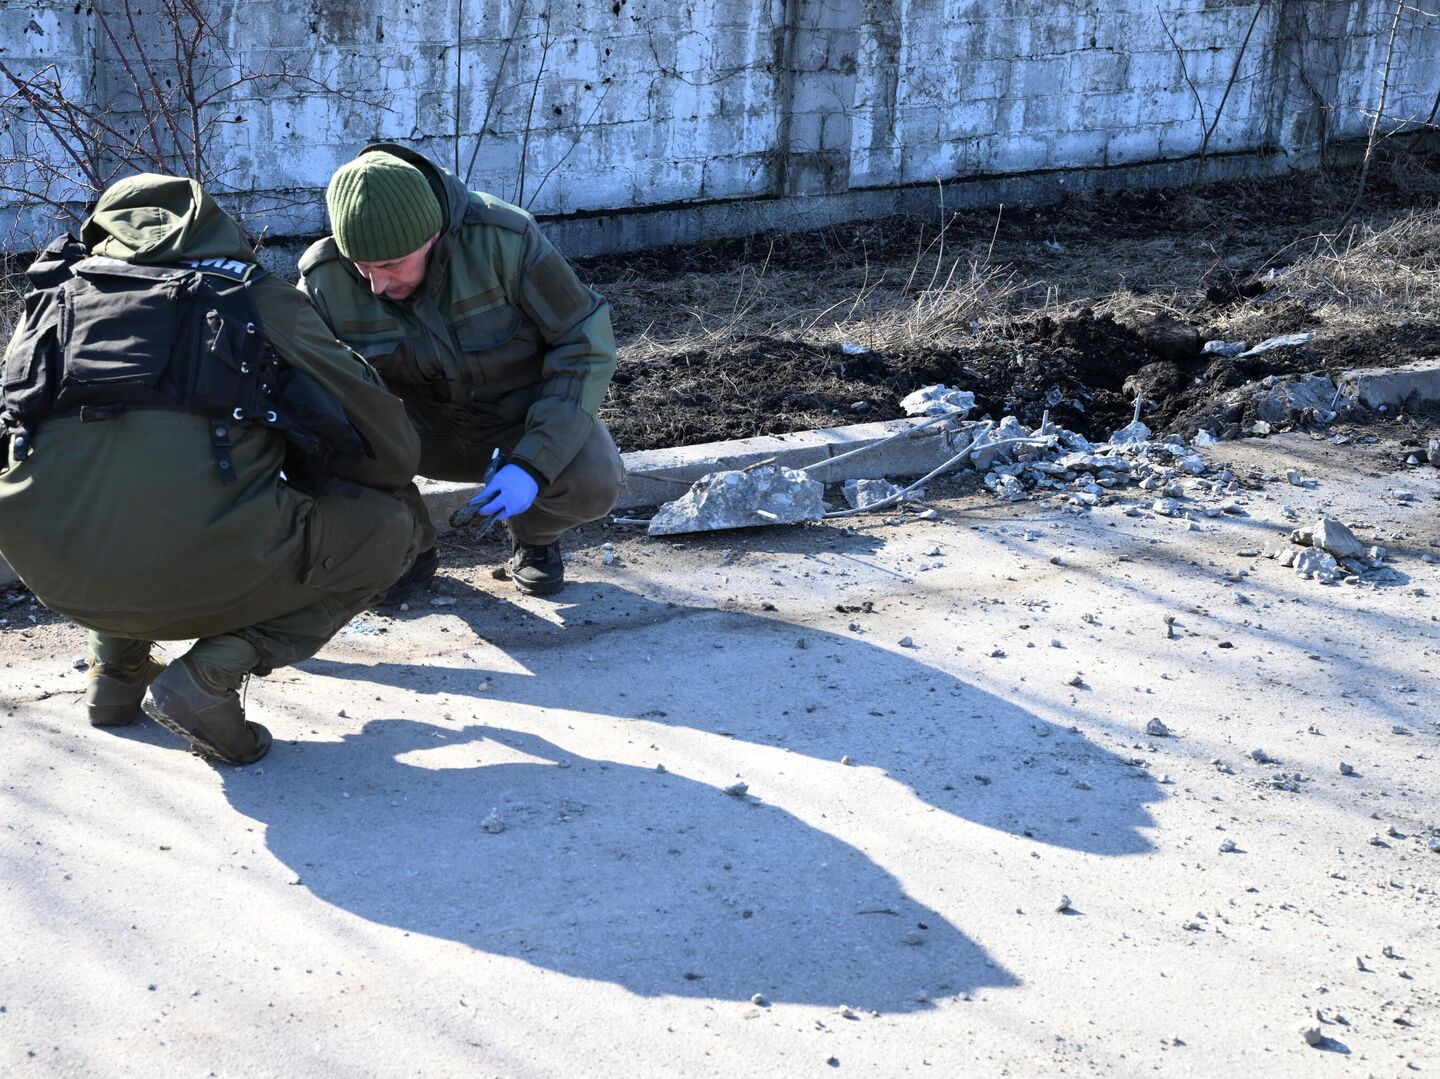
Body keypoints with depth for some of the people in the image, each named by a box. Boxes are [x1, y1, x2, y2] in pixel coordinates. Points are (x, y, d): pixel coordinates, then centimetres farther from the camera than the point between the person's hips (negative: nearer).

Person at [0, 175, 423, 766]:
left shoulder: (56, 291, 20)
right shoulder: (260, 297, 12)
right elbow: (393, 448, 12)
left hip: (52, 570, 5)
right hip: (200, 575, -5)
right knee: (389, 528, 17)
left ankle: (115, 664, 22)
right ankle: (212, 673, 1)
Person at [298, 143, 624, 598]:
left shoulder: (503, 237, -27)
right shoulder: (325, 281, -21)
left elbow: (586, 342, -21)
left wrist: (534, 462, -31)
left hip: (526, 413, -2)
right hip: (428, 429, 2)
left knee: (594, 481, -33)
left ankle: (533, 535, 4)